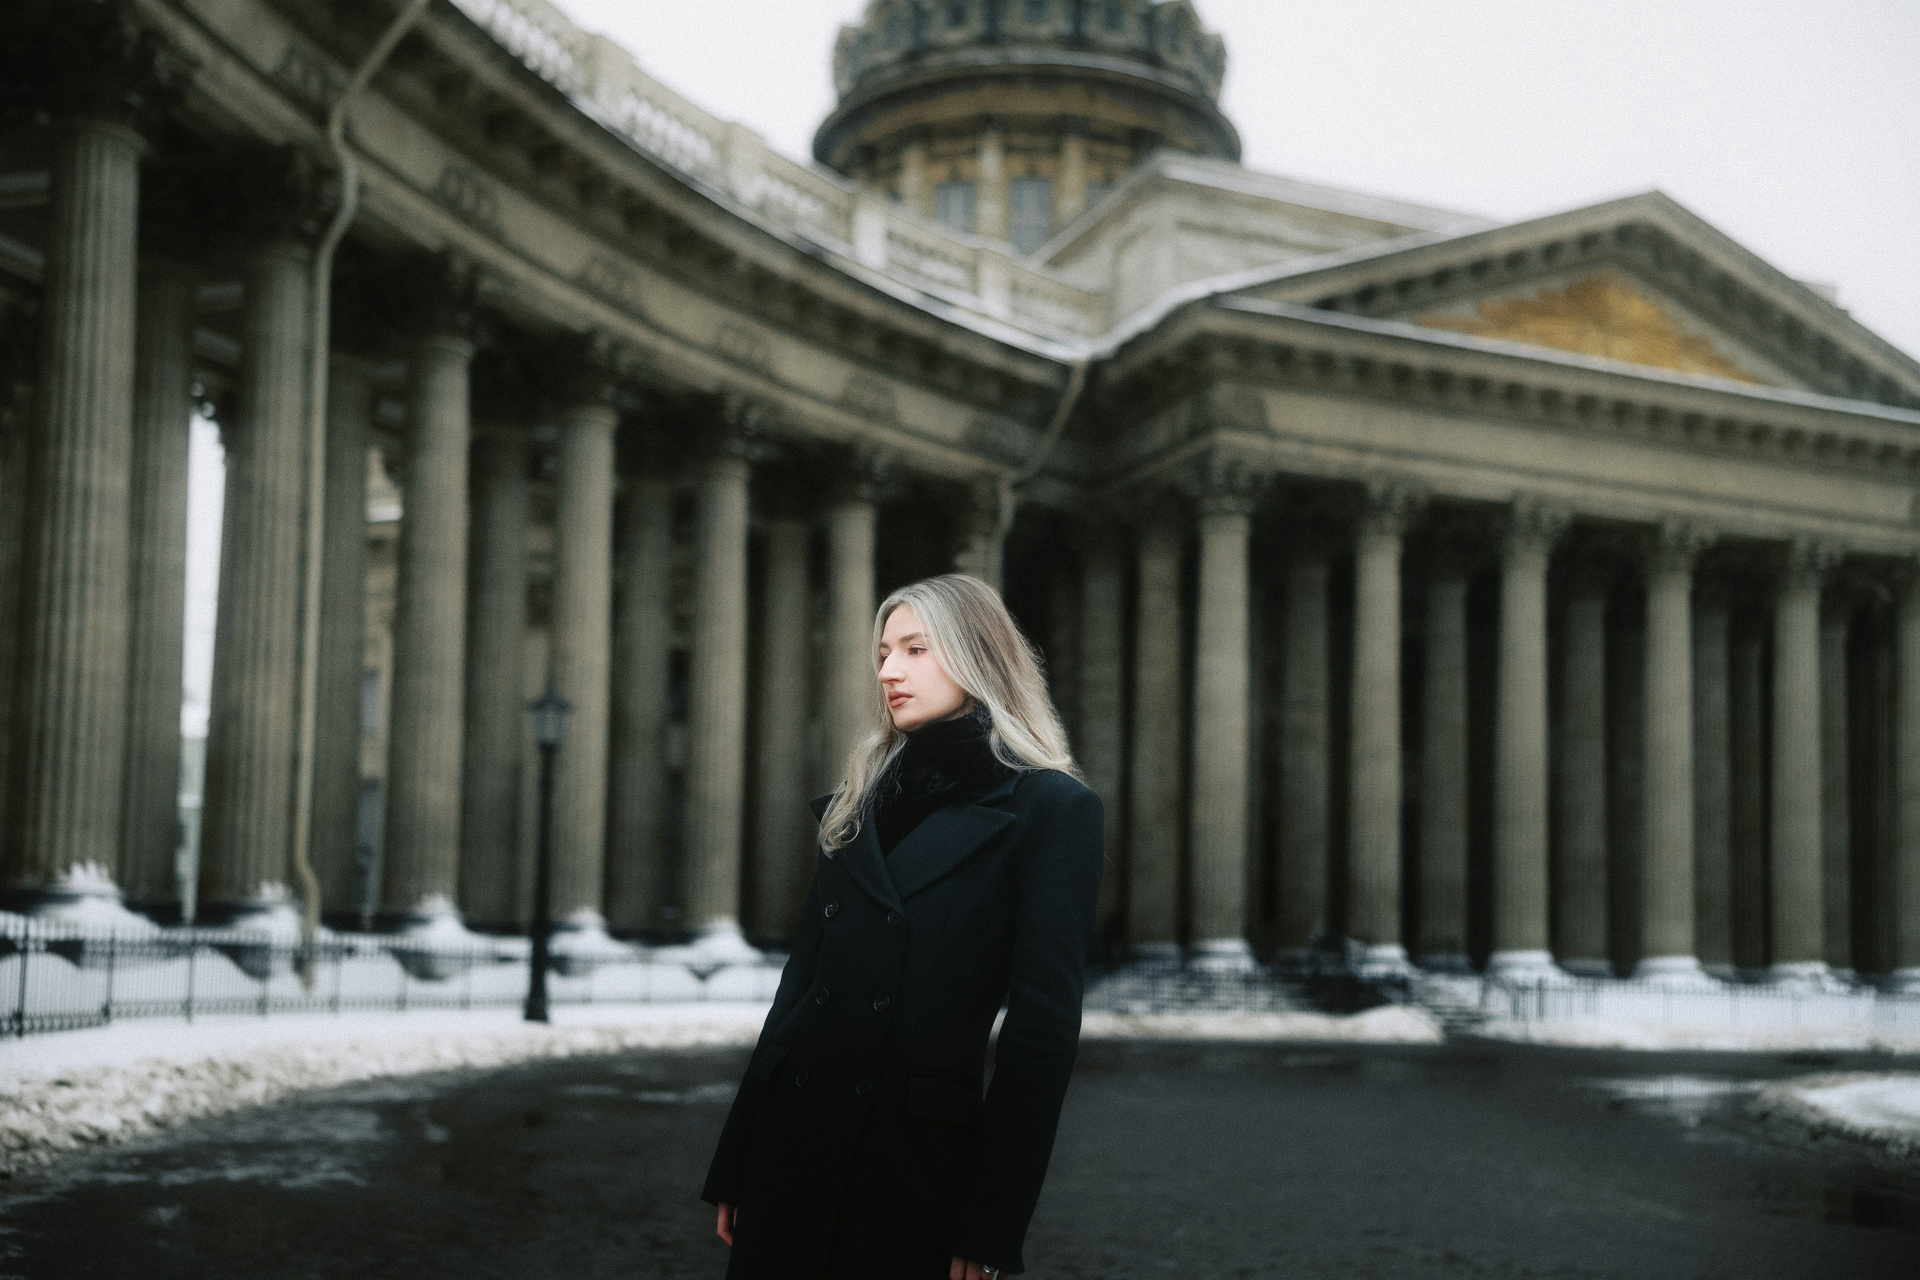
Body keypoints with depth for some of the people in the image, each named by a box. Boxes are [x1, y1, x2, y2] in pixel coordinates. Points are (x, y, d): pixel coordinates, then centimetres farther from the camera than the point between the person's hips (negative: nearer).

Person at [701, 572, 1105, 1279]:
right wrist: (734, 1167, 9)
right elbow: (802, 975, 13)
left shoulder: (1052, 808, -5)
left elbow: (1043, 1022, -9)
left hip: (920, 1162, -5)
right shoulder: (859, 802, 13)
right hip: (792, 1139, 5)